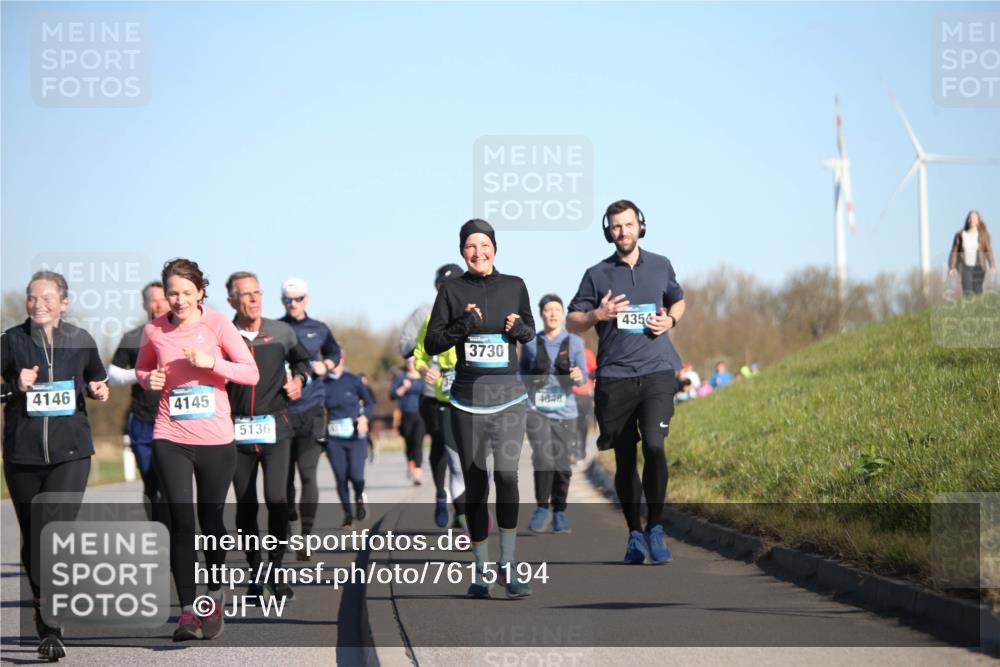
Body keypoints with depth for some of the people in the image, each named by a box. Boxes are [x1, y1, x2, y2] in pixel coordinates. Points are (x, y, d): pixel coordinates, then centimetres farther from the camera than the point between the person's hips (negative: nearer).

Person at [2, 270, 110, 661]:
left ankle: (50, 628, -15)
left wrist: (99, 390, 1)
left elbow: (96, 377, 22)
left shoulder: (80, 340, 6)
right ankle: (46, 622, 25)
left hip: (70, 451, -1)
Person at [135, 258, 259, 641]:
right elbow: (141, 368, 20)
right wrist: (148, 380, -3)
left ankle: (215, 596, 32)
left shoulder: (217, 324, -4)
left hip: (216, 439, -1)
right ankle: (188, 611, -6)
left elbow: (251, 373, -6)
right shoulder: (154, 330, 2)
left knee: (210, 520, 10)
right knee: (181, 522, -9)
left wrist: (212, 362, -20)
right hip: (171, 439, 1)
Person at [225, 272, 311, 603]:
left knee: (276, 497, -14)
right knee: (245, 505, 4)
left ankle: (276, 569, -1)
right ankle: (256, 573, 16)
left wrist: (298, 379, 8)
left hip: (275, 427, 0)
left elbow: (301, 359, 27)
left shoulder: (281, 332, 6)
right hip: (237, 430, 0)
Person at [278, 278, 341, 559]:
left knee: (308, 473, -8)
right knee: (284, 473, 7)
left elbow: (334, 352, 27)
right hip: (280, 411, 0)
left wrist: (325, 366, 6)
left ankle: (306, 535, -9)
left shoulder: (319, 329, 9)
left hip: (311, 411, 0)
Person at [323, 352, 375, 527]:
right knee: (341, 478, 0)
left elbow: (369, 402, 8)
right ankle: (347, 514, 17)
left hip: (355, 436, -1)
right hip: (334, 439, 1)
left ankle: (360, 497, 20)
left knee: (356, 475, -13)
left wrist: (364, 417, -9)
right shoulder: (324, 384, 1)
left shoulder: (353, 381, 0)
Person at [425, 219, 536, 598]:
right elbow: (431, 344, 2)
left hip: (508, 395, 0)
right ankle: (480, 570, 17)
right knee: (475, 485, 6)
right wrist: (462, 326, -14)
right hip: (468, 397, 0)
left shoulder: (514, 286, 5)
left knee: (506, 473, -18)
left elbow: (530, 330, 19)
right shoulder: (451, 290, 2)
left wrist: (519, 328, -4)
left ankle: (508, 566, -8)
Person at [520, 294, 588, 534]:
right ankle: (542, 508, -3)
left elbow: (582, 375, -3)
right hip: (537, 410, -1)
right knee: (543, 459, -17)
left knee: (562, 465, 4)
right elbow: (522, 373, 16)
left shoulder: (574, 342, 2)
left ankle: (559, 512, 20)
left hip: (564, 412, 1)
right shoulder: (530, 343, 4)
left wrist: (578, 376, -24)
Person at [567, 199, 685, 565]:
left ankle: (655, 527, -5)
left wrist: (670, 319, 6)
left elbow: (677, 300, 28)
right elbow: (573, 322, 9)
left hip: (656, 371, 0)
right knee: (625, 459, 6)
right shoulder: (597, 274, 6)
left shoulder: (661, 266, 11)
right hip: (615, 376, 0)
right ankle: (634, 534, 19)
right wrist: (598, 315, -11)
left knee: (654, 446, -18)